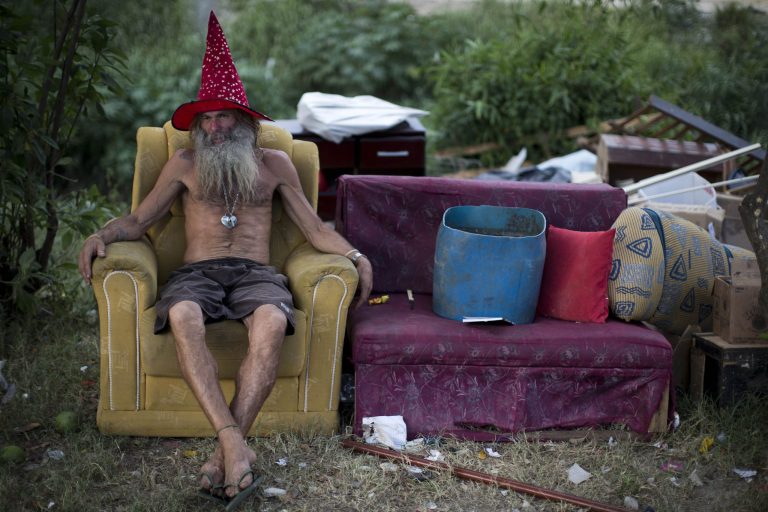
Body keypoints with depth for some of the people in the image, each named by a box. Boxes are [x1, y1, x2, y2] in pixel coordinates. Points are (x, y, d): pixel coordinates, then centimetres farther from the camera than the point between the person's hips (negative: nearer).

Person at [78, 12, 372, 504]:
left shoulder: (274, 163, 16)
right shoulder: (184, 164, 16)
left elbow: (315, 229, 17)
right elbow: (138, 220, 18)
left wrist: (355, 255, 0)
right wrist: (102, 235, -3)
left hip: (256, 273, 0)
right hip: (197, 272, 0)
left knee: (272, 321, -38)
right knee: (183, 317, -39)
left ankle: (226, 450, -36)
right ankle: (234, 443, -43)